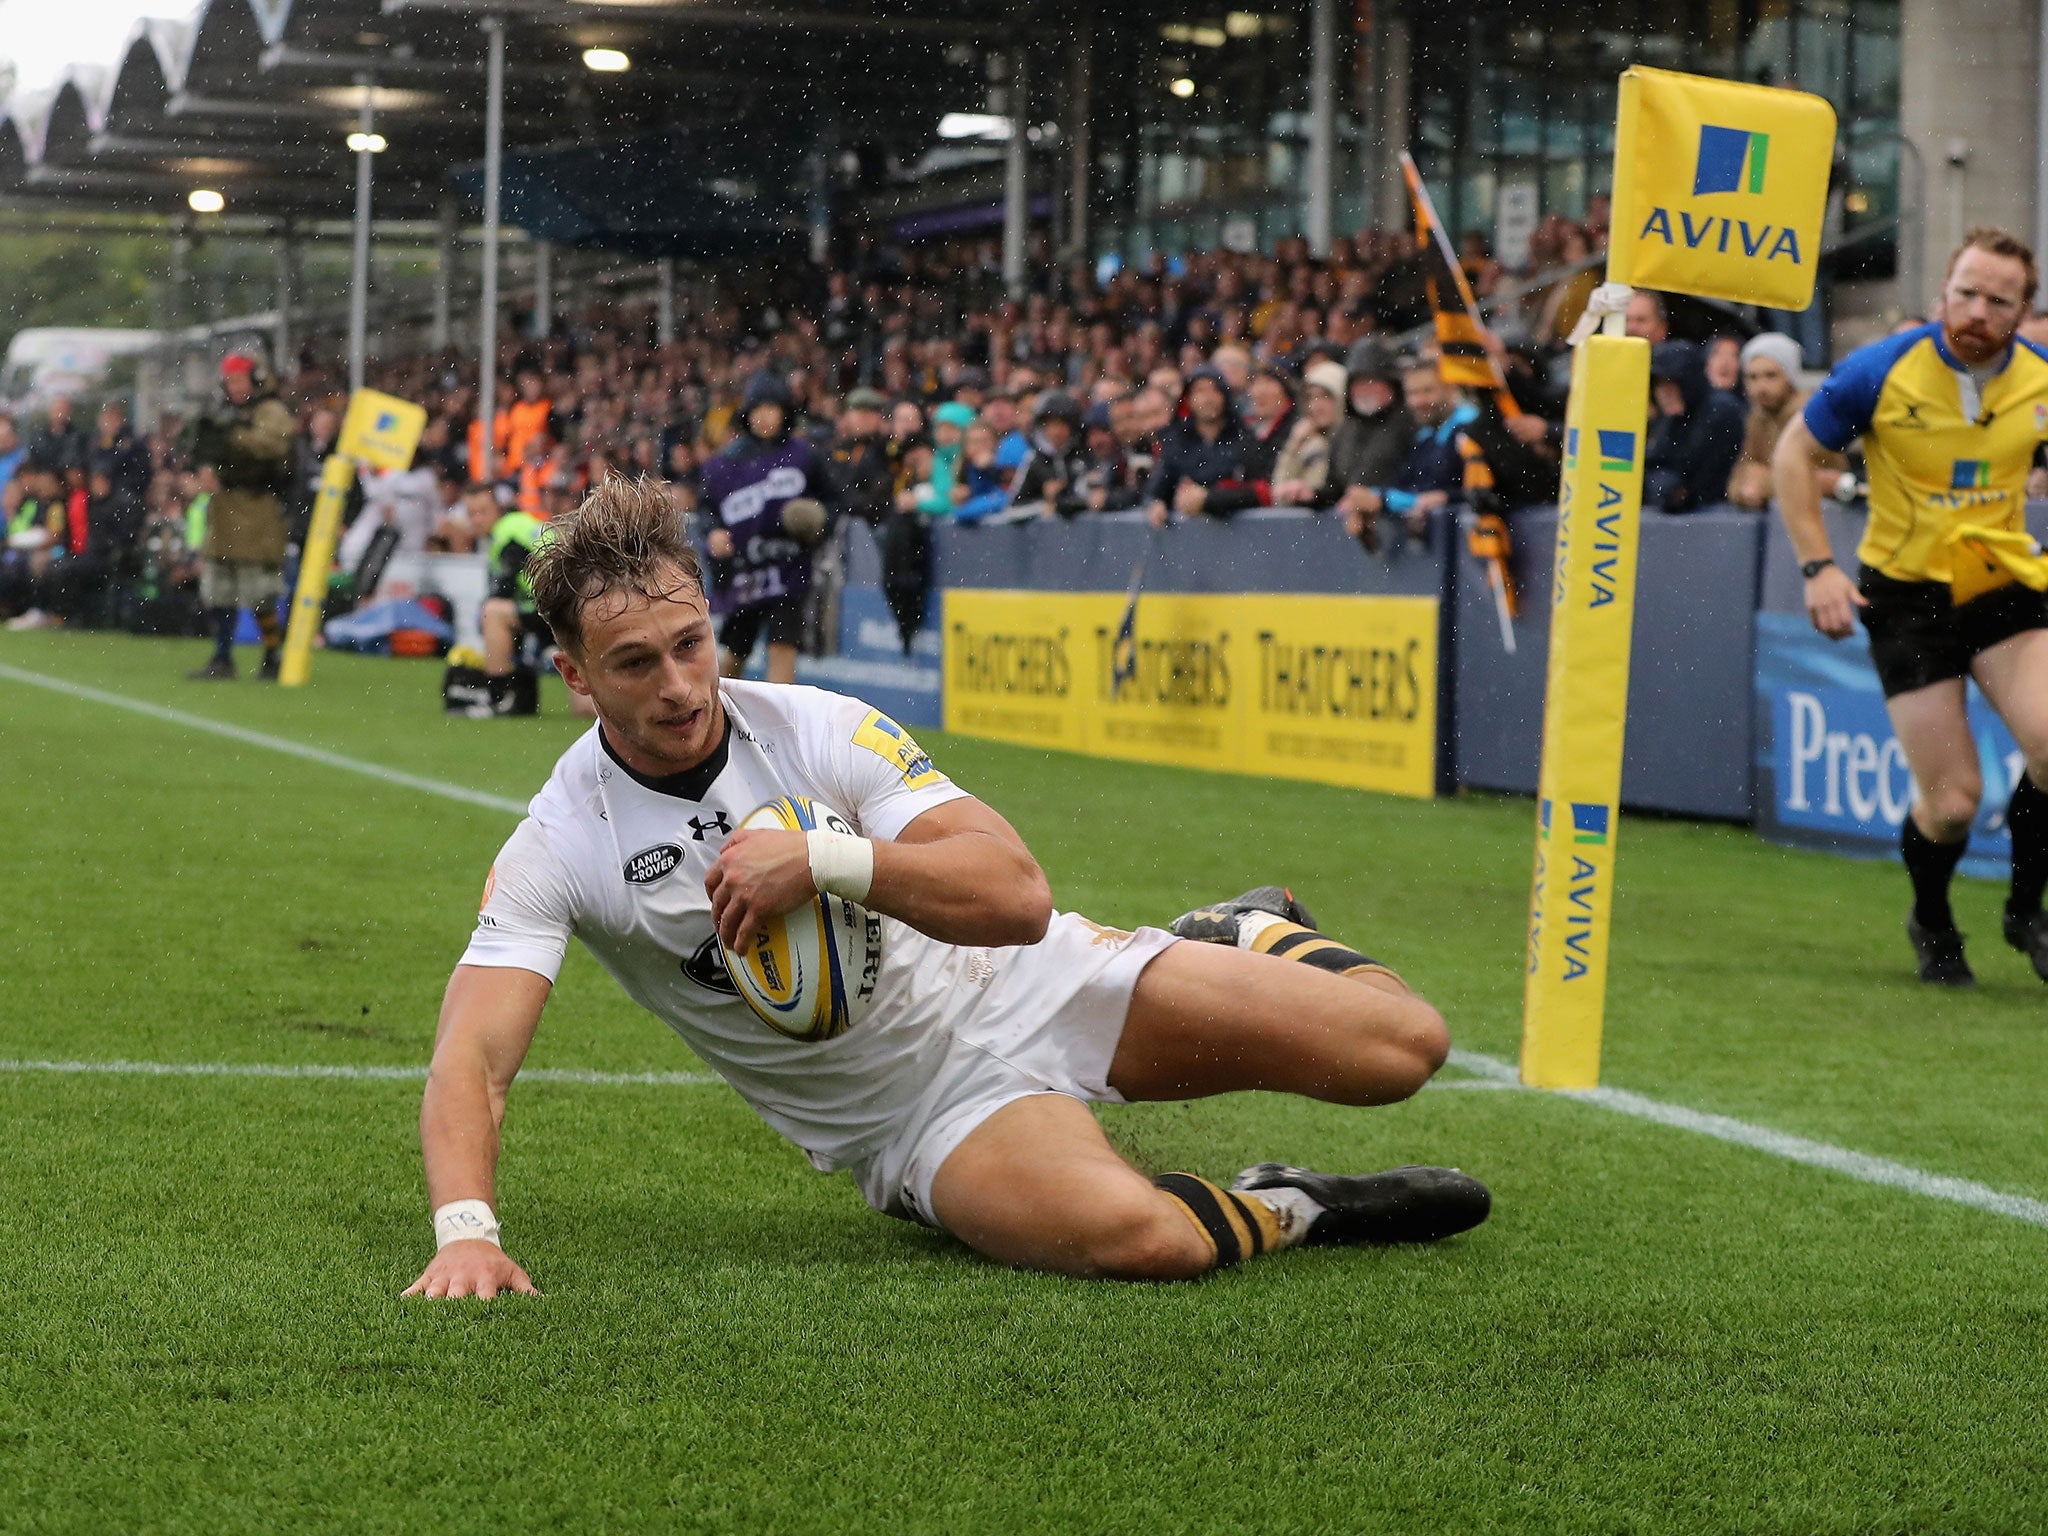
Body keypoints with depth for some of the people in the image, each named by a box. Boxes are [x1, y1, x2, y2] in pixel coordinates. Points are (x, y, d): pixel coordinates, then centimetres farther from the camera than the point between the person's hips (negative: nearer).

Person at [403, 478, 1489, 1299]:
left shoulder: (818, 728, -11)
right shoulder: (554, 852, -14)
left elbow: (1017, 893, -18)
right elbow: (470, 1060, -23)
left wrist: (825, 861, -33)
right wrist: (465, 1229, -43)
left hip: (1025, 985, 3)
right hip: (917, 1115, -2)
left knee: (1400, 1047, -4)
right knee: (1131, 1234, -38)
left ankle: (1240, 939, 30)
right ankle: (1290, 1209, -4)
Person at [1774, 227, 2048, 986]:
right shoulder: (1880, 372, -14)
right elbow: (1792, 454, -2)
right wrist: (1818, 566, -9)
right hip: (1906, 594, -2)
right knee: (1952, 800, -6)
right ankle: (1932, 924, 27)